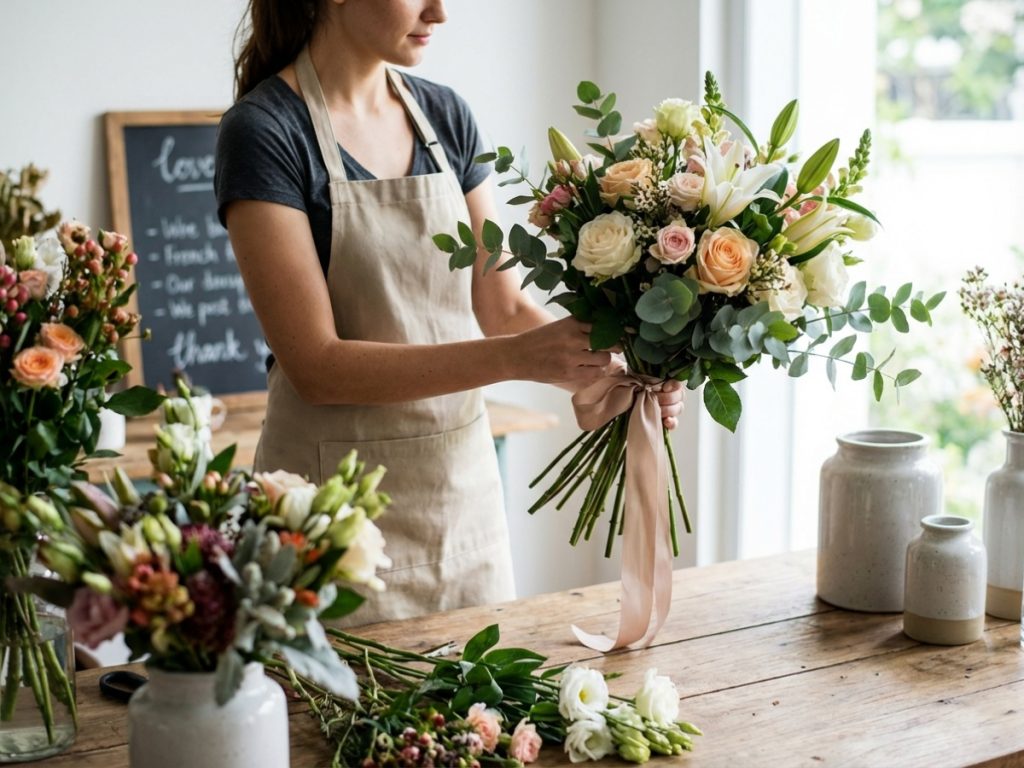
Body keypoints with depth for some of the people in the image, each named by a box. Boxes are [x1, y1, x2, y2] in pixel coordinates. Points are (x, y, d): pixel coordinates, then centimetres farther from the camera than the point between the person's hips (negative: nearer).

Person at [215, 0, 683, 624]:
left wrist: (617, 380, -11)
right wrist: (513, 358, -26)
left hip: (465, 483, 6)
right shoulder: (265, 132, -13)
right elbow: (317, 366, -18)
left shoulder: (446, 116, 6)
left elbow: (504, 307, 6)